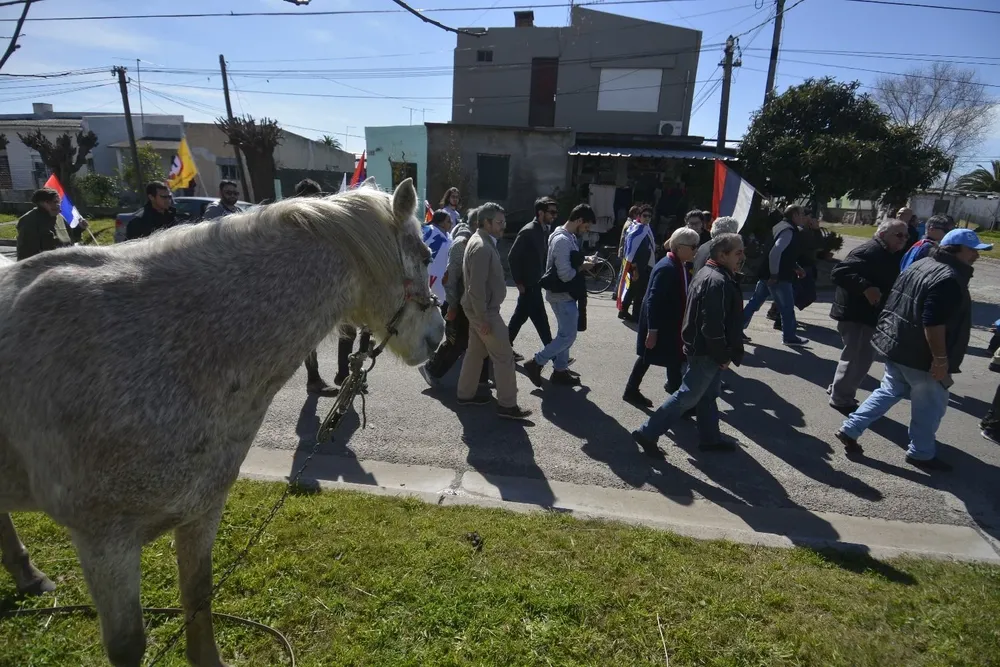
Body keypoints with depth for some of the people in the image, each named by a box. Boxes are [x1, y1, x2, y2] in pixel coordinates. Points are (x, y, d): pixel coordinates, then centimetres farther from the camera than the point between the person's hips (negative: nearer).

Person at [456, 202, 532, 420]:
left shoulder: (481, 241, 12)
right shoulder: (482, 247, -22)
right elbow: (477, 287, -26)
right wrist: (484, 319, -24)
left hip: (480, 309, 10)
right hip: (484, 310, -10)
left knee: (476, 351, 18)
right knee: (504, 355, -4)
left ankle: (466, 393, 30)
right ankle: (507, 405, 4)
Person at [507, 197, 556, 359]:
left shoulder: (545, 230, 7)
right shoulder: (528, 231, -18)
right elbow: (512, 257, -18)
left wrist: (544, 276, 8)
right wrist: (519, 282, -14)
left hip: (535, 282, 8)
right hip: (528, 284, -8)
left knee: (520, 317, 16)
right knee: (540, 319, -1)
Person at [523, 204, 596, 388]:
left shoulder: (568, 237, 9)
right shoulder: (562, 240, -23)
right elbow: (566, 274, -26)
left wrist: (582, 261, 5)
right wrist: (583, 266, -11)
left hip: (565, 294, 10)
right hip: (562, 295, -10)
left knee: (564, 334, 16)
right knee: (568, 336, -4)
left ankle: (560, 371, 26)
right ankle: (535, 363, 4)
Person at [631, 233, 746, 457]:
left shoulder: (710, 274, 11)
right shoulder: (718, 281, -23)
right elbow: (713, 326, -27)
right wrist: (723, 356, -17)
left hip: (702, 347, 10)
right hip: (707, 352, -10)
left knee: (708, 395, 19)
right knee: (687, 396, -3)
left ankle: (710, 438, 33)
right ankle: (647, 433, 2)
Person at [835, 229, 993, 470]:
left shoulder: (922, 265, 10)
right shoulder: (949, 279, -21)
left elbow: (900, 306, 18)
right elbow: (933, 322, -28)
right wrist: (941, 358, -22)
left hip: (896, 345, 9)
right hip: (920, 355, -9)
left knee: (889, 392, 19)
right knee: (930, 406, 9)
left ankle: (850, 430, 15)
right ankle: (921, 454, 25)